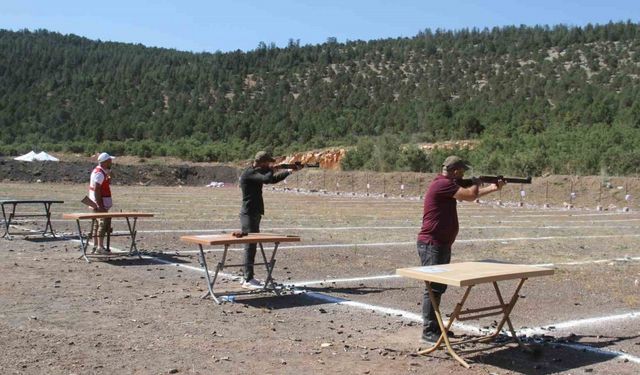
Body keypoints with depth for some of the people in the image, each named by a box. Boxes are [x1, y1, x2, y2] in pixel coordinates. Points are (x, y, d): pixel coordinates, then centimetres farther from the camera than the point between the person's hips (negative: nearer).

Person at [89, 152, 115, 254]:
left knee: (97, 224, 13)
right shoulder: (99, 173, -16)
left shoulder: (103, 172, 15)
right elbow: (96, 190, -23)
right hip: (100, 203, -11)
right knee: (103, 223, -10)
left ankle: (95, 246, 20)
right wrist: (100, 205, -25)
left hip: (101, 204, 11)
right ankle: (100, 247, -9)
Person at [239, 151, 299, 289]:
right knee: (250, 246, -9)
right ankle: (248, 280, -7)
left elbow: (273, 180, 24)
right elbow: (267, 179, -29)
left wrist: (288, 171, 17)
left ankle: (247, 277, 19)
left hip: (254, 214, 10)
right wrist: (271, 170, -9)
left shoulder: (257, 172, 15)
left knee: (251, 246, 13)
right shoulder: (249, 173, -15)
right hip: (249, 214, -10)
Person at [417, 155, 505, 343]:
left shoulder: (447, 185, 15)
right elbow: (470, 196, -19)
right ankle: (428, 331, -1)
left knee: (440, 287, 16)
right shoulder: (442, 184, -17)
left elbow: (469, 194, 24)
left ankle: (435, 326, 25)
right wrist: (476, 183, 2)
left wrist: (493, 188, 24)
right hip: (432, 244, -10)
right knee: (433, 287, -7)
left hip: (442, 244, 10)